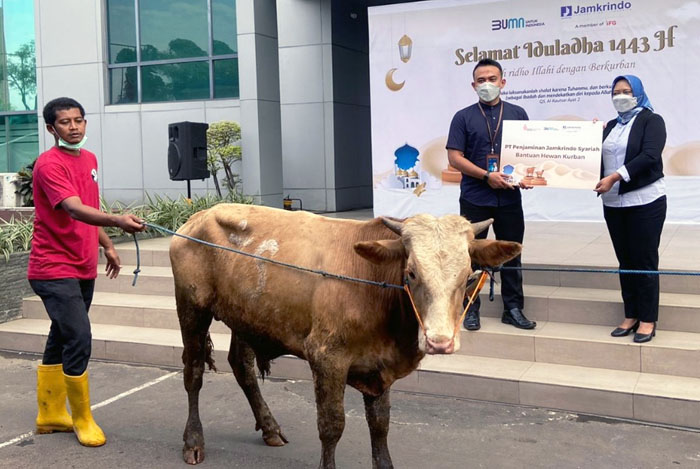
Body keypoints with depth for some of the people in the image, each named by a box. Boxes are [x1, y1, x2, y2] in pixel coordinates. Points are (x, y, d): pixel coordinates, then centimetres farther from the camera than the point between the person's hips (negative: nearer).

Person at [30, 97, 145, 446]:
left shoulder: (89, 159, 10)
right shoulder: (49, 164, -16)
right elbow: (75, 209, -31)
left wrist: (107, 245, 22)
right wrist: (117, 220, -46)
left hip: (83, 268, 8)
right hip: (54, 269, -8)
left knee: (62, 338, 16)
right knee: (79, 338, -14)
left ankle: (50, 415, 28)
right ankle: (82, 419, 4)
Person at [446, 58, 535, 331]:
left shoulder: (517, 114, 9)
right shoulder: (463, 117, 3)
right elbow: (454, 157, -5)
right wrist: (487, 176, -15)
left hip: (510, 198, 2)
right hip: (474, 198, -2)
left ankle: (513, 309, 18)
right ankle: (470, 309, 15)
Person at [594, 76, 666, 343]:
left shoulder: (651, 120, -2)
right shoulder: (611, 126, 16)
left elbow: (649, 156, -17)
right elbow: (601, 158, 11)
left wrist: (614, 177, -24)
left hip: (645, 201, -6)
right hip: (614, 203, 6)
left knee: (645, 261, -1)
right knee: (625, 261, 9)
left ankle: (648, 320, 7)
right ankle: (631, 316, 17)